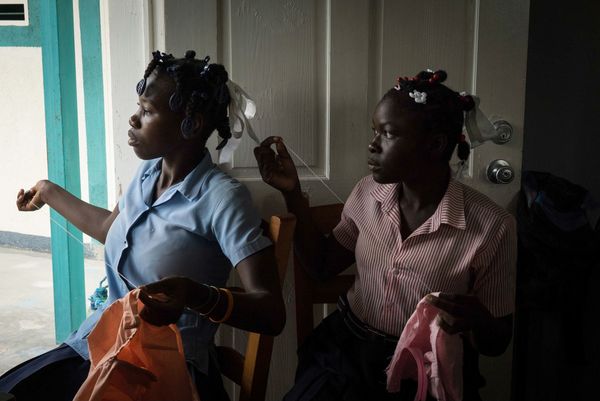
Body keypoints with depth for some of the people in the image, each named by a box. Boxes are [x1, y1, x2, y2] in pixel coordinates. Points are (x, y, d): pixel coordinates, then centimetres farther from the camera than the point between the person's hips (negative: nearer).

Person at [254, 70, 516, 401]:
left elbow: (496, 344, -5)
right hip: (348, 349, 3)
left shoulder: (492, 227, -14)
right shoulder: (368, 194, 0)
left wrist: (477, 321, -28)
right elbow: (322, 266, 12)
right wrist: (292, 193, 1)